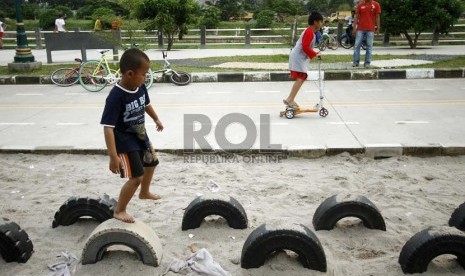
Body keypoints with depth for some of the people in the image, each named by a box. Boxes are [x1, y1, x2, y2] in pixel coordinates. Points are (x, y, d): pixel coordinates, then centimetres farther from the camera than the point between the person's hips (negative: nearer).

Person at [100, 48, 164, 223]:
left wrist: (156, 119, 31)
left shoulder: (140, 88, -8)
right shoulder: (116, 96, -31)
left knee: (152, 162, 27)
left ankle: (144, 192, 54)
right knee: (137, 177, -11)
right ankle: (119, 211, 10)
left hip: (140, 136, 9)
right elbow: (108, 127, -33)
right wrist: (113, 156, -37)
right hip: (125, 141, -9)